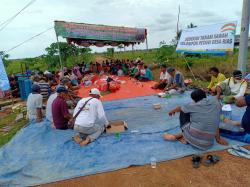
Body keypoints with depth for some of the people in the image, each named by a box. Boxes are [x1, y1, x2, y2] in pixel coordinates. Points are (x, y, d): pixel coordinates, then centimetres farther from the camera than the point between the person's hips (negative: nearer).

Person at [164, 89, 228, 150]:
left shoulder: (193, 105, -2)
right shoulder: (215, 101, 5)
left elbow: (179, 108, 17)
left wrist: (172, 111, 37)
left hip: (193, 138, -3)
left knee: (183, 112, 15)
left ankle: (185, 138, 15)